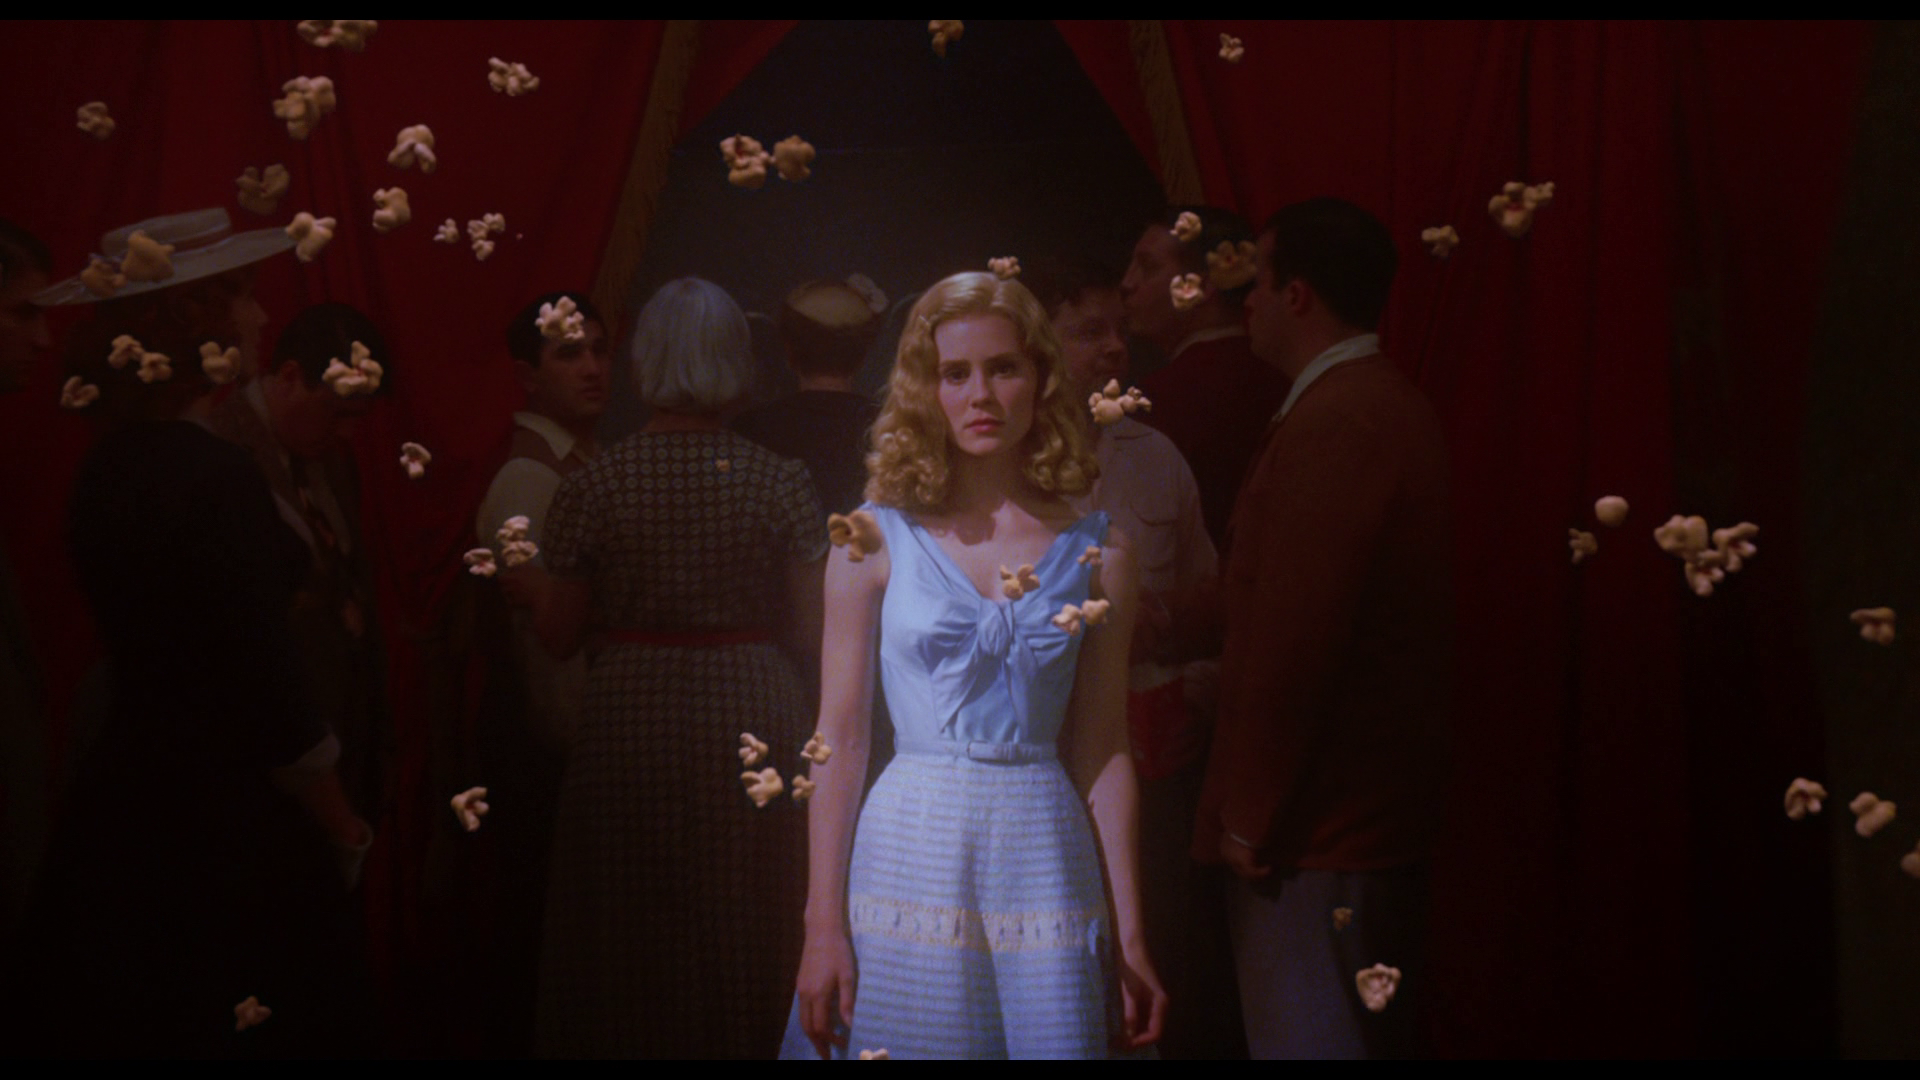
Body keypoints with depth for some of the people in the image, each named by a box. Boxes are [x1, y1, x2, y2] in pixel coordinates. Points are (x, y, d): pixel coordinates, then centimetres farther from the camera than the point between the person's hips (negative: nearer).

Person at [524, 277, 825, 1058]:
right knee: (743, 948, 12)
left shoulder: (593, 486, -7)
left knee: (631, 943, 12)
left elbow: (559, 636, -2)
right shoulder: (781, 482, -5)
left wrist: (529, 588, 18)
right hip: (753, 722, 1)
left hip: (631, 724, 0)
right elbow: (814, 636, -6)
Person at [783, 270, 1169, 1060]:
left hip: (1042, 858, 1)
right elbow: (839, 738, 0)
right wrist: (823, 926, -5)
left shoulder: (1097, 552, 4)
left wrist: (1129, 933, 3)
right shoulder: (877, 540, 0)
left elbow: (1102, 751, 6)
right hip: (911, 855, -1)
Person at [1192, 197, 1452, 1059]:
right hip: (1388, 816, 10)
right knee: (1378, 1036, 16)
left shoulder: (1330, 427, -18)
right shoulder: (1396, 408, 13)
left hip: (1314, 832, -10)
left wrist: (1250, 821, -15)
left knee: (1308, 1040, -5)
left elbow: (1293, 644, -22)